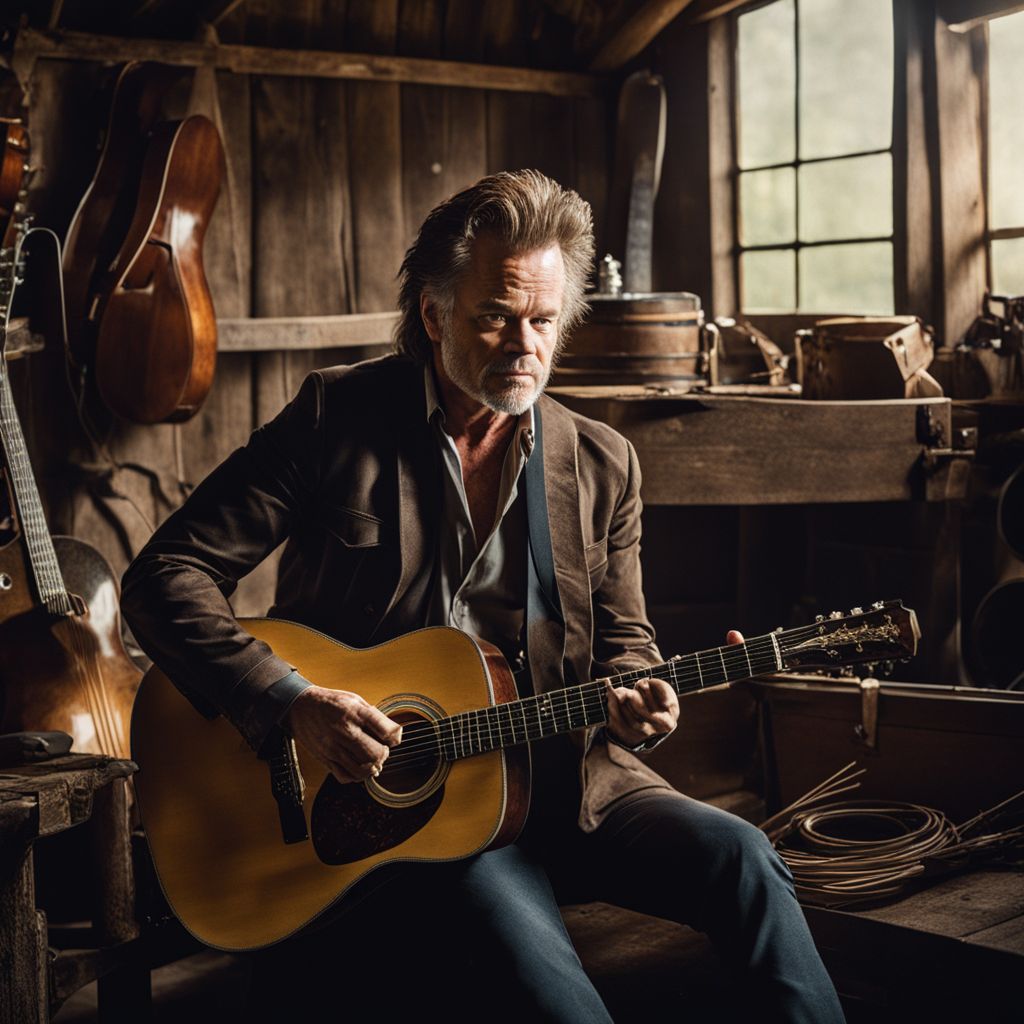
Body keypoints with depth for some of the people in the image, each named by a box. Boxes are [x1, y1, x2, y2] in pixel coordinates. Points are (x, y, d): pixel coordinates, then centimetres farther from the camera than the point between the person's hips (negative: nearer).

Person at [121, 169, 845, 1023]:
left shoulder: (602, 464, 8)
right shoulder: (338, 418, -3)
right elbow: (166, 576, -6)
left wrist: (635, 700, -9)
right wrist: (290, 702, -18)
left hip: (562, 779, 4)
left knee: (741, 858, -21)